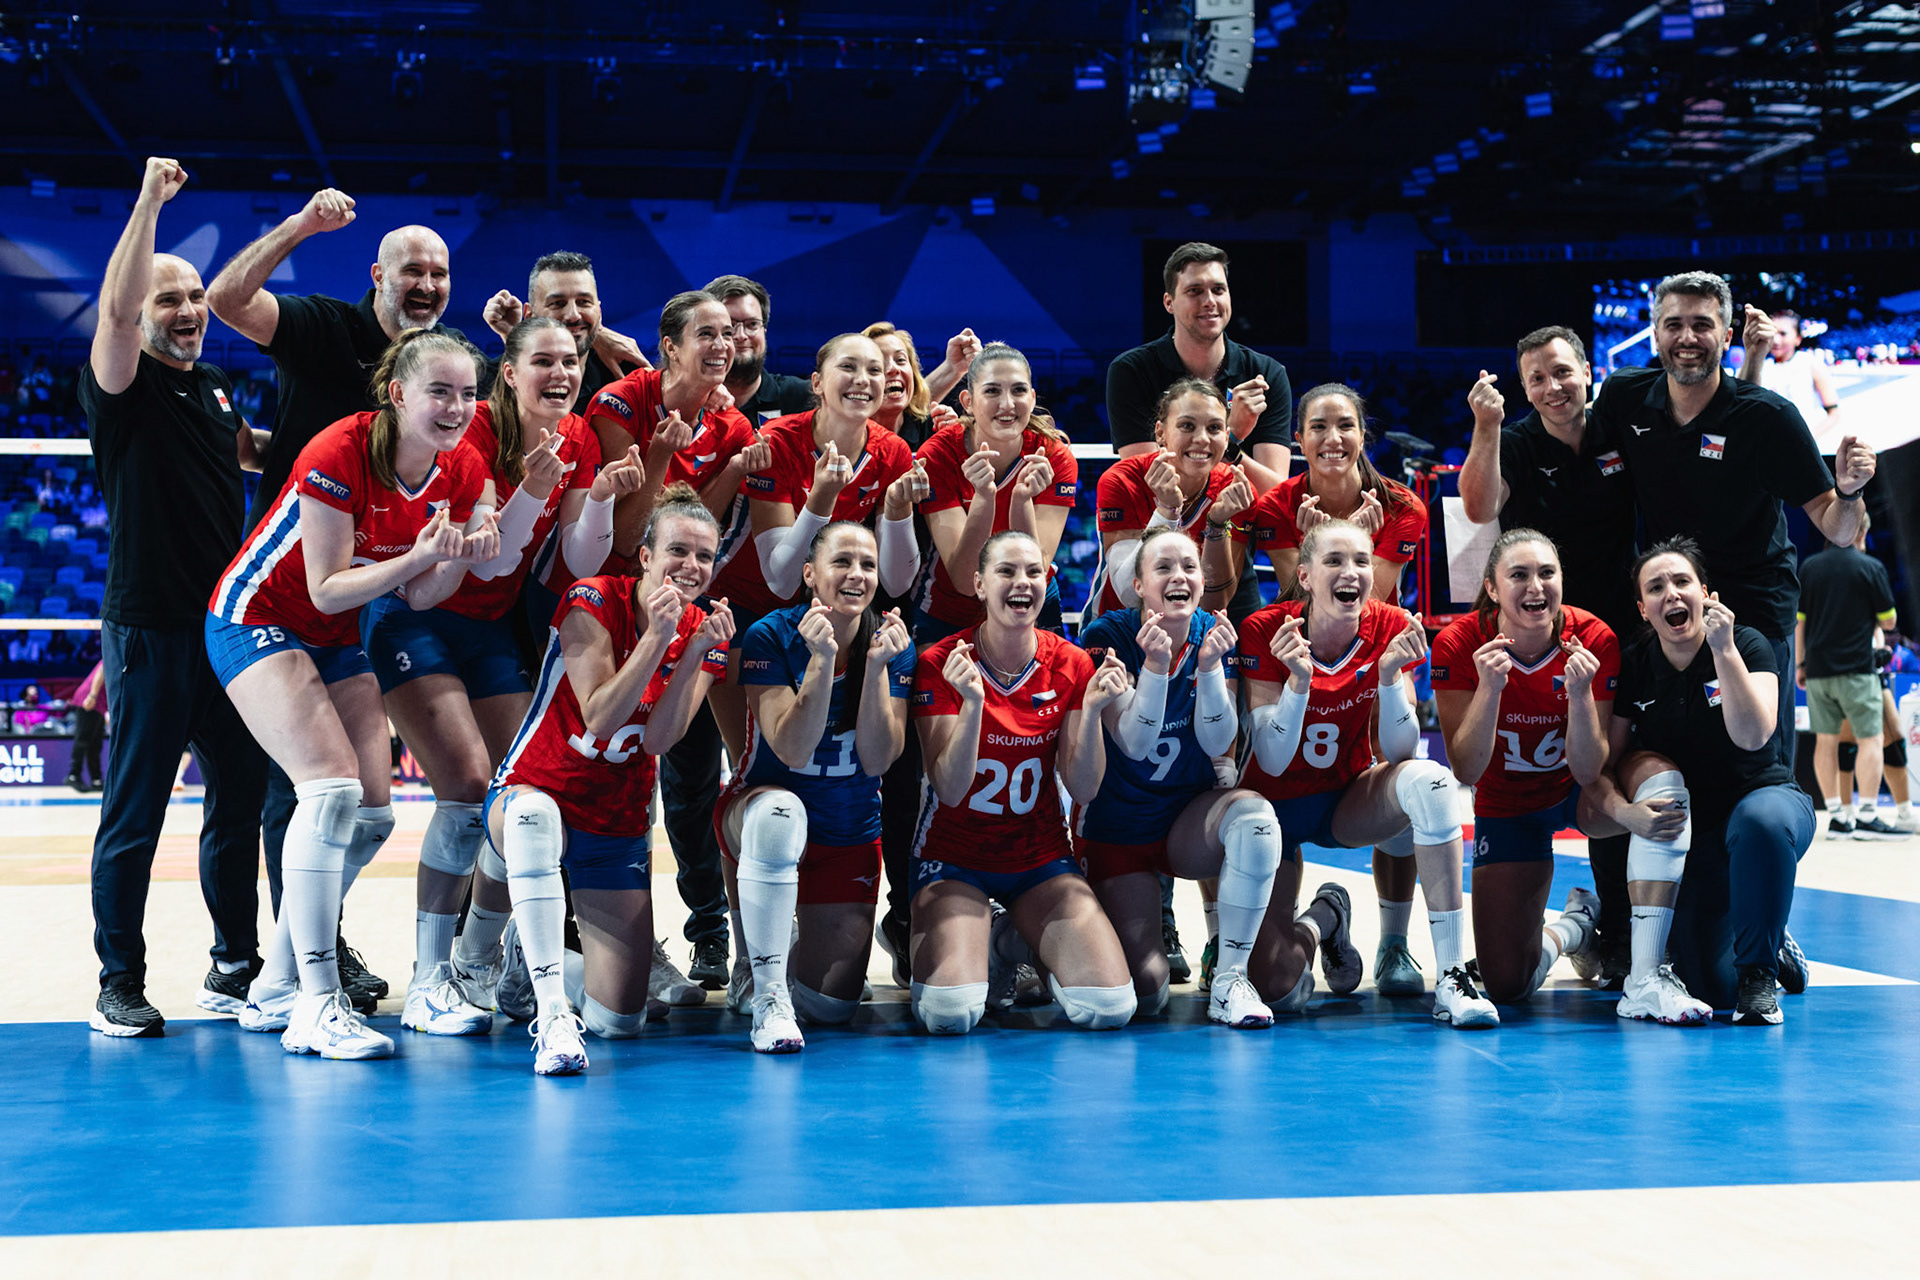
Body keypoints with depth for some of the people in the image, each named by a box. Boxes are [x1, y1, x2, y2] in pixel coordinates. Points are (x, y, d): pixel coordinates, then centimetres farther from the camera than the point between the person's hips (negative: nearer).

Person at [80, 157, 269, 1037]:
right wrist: (150, 199, -26)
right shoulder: (125, 387, -5)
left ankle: (237, 967, 22)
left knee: (240, 801, 11)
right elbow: (116, 312, -25)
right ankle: (120, 985, 6)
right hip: (150, 629, -7)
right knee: (135, 812, -2)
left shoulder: (213, 392, 16)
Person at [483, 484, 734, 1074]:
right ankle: (552, 1014, -40)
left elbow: (657, 739, -14)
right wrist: (656, 637, -30)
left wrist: (697, 652, -24)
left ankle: (531, 956, 34)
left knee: (619, 1021, 0)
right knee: (535, 814, -45)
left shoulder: (706, 634, -2)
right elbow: (599, 719, -22)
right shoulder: (593, 601, -13)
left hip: (618, 823, 4)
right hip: (531, 794, -4)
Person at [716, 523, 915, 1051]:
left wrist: (876, 666, -26)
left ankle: (789, 944, 38)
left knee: (832, 1008, 0)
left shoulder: (894, 644, -8)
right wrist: (821, 659, -32)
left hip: (850, 836, 3)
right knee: (780, 811, -43)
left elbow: (876, 761, -16)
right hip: (759, 807, -3)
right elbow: (793, 750, -24)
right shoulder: (772, 637, -16)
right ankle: (767, 996, -27)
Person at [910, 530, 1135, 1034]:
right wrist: (972, 703, -31)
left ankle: (1015, 943, 14)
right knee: (949, 1013, -27)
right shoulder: (940, 664, -11)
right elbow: (950, 791, -17)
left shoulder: (1071, 665, -3)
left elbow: (1083, 790, -6)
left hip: (1040, 856, 3)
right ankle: (979, 950, 11)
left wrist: (1091, 709, -21)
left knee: (1109, 1007, -17)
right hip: (954, 855, -3)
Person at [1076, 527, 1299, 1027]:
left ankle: (1229, 978, -22)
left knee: (1254, 814, -35)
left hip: (1190, 816, 2)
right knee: (1147, 991, -12)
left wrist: (1209, 665, -25)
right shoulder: (1107, 638, -14)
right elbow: (1134, 744, -20)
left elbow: (1217, 744, -11)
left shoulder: (1215, 634, -6)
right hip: (1116, 826, -2)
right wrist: (1155, 665, -34)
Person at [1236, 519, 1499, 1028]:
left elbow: (1399, 752, -16)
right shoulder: (1265, 632, -19)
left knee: (1428, 781, -34)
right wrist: (1298, 680, -35)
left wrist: (1390, 674, -31)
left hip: (1350, 799, 2)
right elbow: (1272, 763, -21)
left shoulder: (1392, 629, -12)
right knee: (1278, 991, -17)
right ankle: (1317, 923, 21)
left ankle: (1451, 979, -28)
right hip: (1276, 804, -2)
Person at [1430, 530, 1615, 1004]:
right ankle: (1574, 927, 27)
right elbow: (1466, 772, -25)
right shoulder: (1458, 645, -22)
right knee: (1507, 985, -9)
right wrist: (1489, 687, -37)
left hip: (1574, 795, 1)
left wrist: (1580, 694, -38)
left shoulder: (1595, 640, -21)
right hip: (1506, 808, -1)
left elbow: (1589, 774, -22)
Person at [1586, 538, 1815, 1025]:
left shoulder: (1748, 645, -10)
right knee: (1714, 990, -13)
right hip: (1688, 830, 2)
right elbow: (1600, 767, -7)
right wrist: (1625, 810, -26)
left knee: (1761, 820, -42)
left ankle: (1759, 970, -21)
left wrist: (1723, 649, -29)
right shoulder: (1632, 666, -5)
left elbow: (1752, 736, -26)